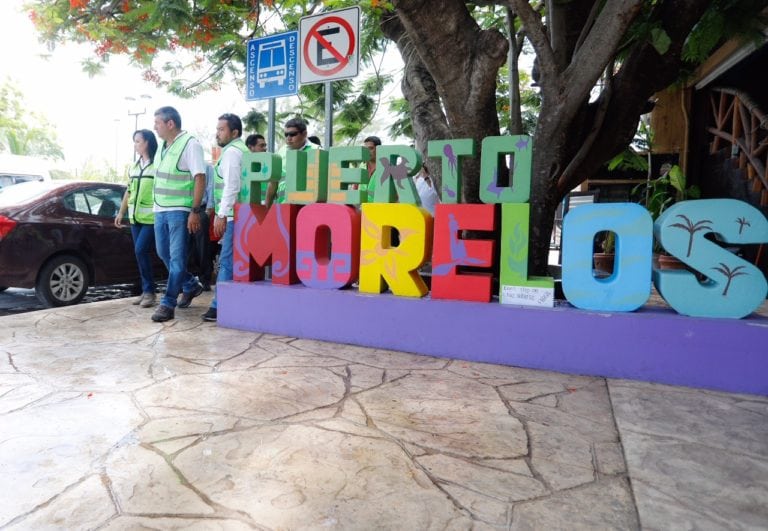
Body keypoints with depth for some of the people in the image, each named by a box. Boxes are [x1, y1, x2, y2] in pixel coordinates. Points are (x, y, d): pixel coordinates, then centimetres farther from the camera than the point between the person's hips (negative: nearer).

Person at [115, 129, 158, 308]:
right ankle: (146, 291, 17)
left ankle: (149, 291, 1)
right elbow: (129, 190, 22)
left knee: (141, 250, -13)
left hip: (152, 217, -8)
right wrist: (121, 212, 21)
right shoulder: (135, 165, 16)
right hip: (136, 217, 8)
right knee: (140, 253, 8)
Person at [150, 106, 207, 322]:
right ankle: (191, 286, 32)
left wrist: (195, 211, -20)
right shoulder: (163, 146, 14)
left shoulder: (190, 144, -10)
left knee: (176, 258, -3)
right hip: (160, 209, 9)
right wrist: (157, 206, 16)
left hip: (179, 211, -9)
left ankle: (168, 304, 2)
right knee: (164, 254, 15)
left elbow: (200, 178, -15)